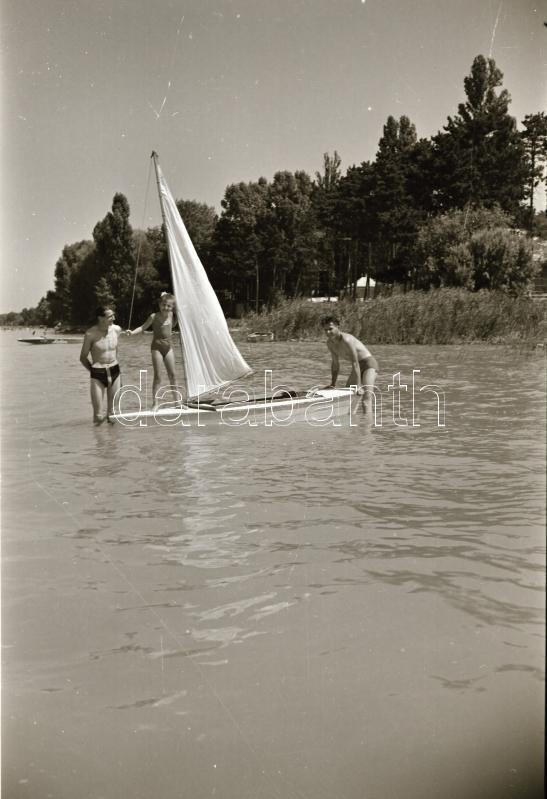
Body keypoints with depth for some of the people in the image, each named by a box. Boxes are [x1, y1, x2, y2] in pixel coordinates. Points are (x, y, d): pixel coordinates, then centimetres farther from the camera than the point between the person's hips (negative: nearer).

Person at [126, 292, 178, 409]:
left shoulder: (171, 315, 4)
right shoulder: (154, 317, -8)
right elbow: (143, 327, -8)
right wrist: (133, 332, -23)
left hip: (168, 346, 5)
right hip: (157, 347, -4)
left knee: (172, 374, 9)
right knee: (157, 376, -3)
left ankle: (177, 400, 18)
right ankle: (156, 404, 1)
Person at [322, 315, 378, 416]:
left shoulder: (346, 340, -28)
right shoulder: (330, 343, -2)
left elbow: (355, 364, -30)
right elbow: (335, 364, 10)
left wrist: (358, 386, -31)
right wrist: (333, 384, 7)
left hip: (369, 363, -9)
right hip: (359, 367, 10)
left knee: (366, 397, -25)